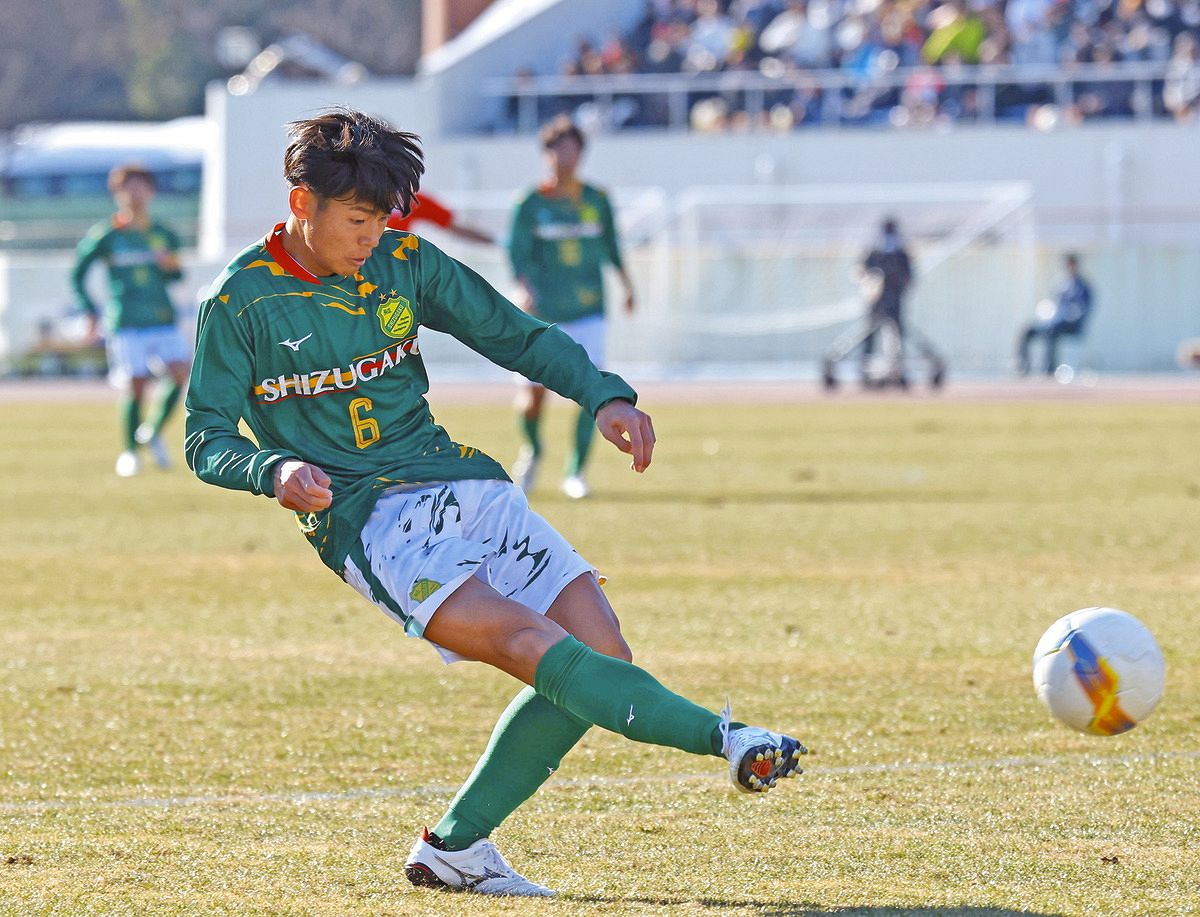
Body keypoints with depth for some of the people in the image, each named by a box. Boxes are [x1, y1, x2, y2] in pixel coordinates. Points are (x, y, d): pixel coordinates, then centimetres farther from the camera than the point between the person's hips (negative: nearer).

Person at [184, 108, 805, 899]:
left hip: (460, 482, 6)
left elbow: (517, 335, 15)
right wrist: (274, 471, -23)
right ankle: (726, 739, -38)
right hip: (368, 518, -6)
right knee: (531, 642, -27)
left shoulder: (406, 264, 8)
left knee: (601, 653, -6)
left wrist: (605, 396, -2)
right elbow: (206, 441, -1)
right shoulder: (239, 304, -3)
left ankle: (455, 847, 3)